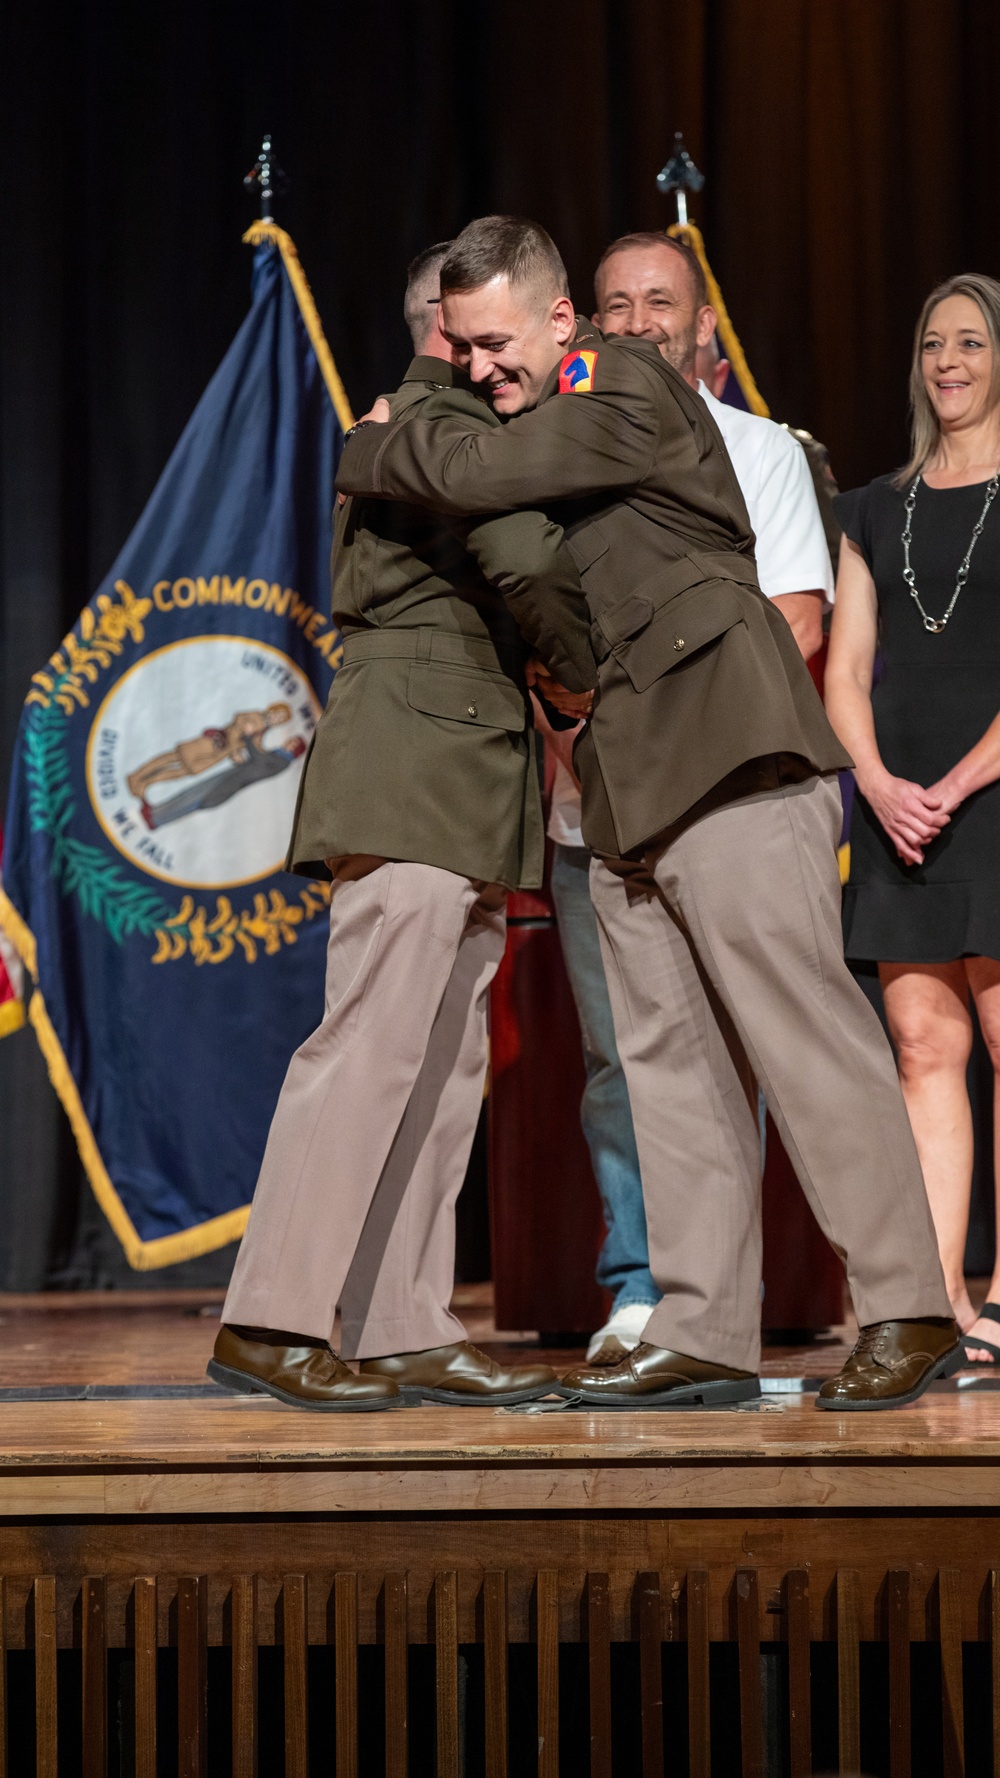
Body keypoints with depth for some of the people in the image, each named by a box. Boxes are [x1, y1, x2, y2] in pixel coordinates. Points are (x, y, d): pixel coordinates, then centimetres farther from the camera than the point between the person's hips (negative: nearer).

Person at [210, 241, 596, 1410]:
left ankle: (403, 1334, 8)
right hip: (414, 772, -11)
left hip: (456, 789, 11)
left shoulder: (433, 427, 27)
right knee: (374, 1043, -13)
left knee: (444, 1062, 7)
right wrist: (595, 676, -6)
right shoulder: (440, 419, -8)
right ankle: (269, 1324, -11)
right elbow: (530, 563, -21)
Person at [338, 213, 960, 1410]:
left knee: (804, 1031, -10)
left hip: (727, 759, -9)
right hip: (629, 778, 9)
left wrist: (358, 453, 0)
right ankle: (704, 1335, 4)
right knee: (669, 1058, 4)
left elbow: (473, 472, -17)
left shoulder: (624, 390, -7)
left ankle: (906, 1313, -6)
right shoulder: (536, 418, 21)